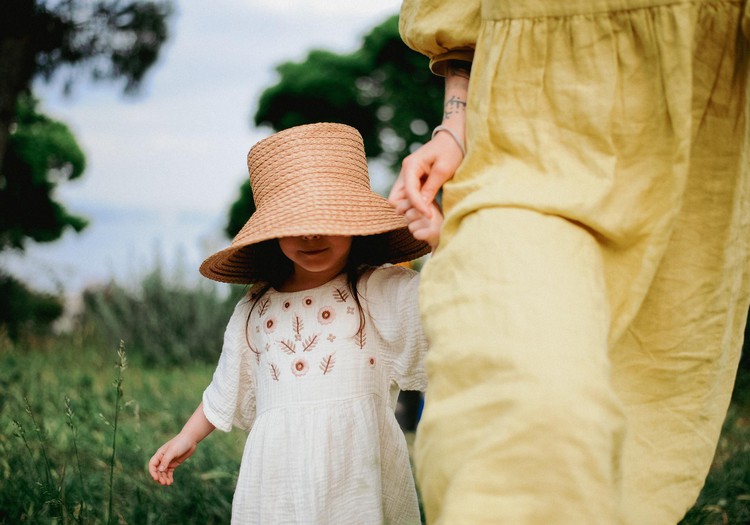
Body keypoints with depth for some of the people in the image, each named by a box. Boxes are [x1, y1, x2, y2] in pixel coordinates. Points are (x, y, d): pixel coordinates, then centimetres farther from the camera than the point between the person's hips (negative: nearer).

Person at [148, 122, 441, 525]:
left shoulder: (386, 293, -1)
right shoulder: (253, 311, 12)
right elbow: (226, 392, 26)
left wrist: (441, 239, -32)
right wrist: (187, 438, 33)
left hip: (357, 473, -3)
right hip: (277, 482, 3)